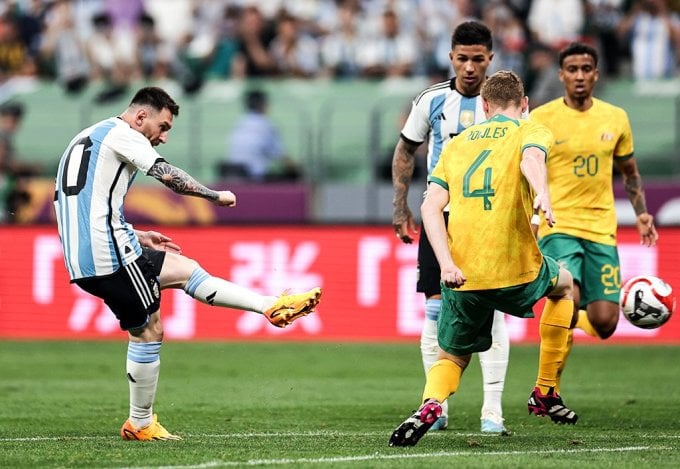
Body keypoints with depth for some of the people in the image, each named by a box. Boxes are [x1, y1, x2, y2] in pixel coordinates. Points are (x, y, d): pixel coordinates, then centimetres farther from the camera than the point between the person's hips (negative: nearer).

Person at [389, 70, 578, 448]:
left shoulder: (457, 143, 18)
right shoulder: (531, 132, 6)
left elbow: (430, 206, 4)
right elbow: (531, 159, -20)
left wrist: (446, 263, -4)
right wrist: (542, 195, -39)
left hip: (462, 276, 3)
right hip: (516, 271, -3)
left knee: (452, 358, 21)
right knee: (563, 285, 31)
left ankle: (430, 404, -15)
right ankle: (545, 394, 29)